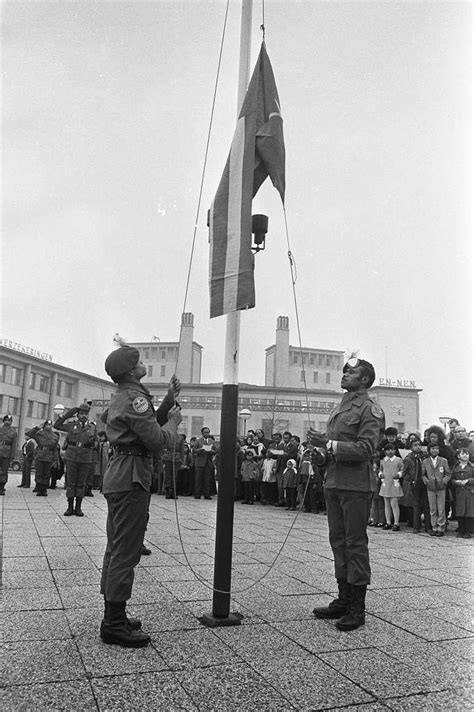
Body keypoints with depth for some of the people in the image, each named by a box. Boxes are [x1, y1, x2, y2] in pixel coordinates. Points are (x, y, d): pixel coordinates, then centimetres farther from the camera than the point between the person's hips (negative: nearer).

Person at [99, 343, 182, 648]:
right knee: (126, 551, -6)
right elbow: (158, 439, -19)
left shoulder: (123, 397, 18)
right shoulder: (134, 397, -15)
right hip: (131, 477, -11)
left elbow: (149, 423, 19)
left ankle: (113, 615, 25)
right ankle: (115, 624, 0)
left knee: (117, 548, 15)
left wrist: (169, 400, 13)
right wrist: (174, 421, -2)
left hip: (118, 475, 11)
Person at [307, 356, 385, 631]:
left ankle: (358, 608, 10)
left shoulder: (370, 410, -8)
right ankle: (344, 599, 25)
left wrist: (329, 444, -20)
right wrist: (319, 445, 3)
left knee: (356, 544, -1)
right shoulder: (339, 408, 18)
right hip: (334, 483, 8)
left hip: (356, 486, -8)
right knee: (338, 541, 13)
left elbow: (365, 449, -18)